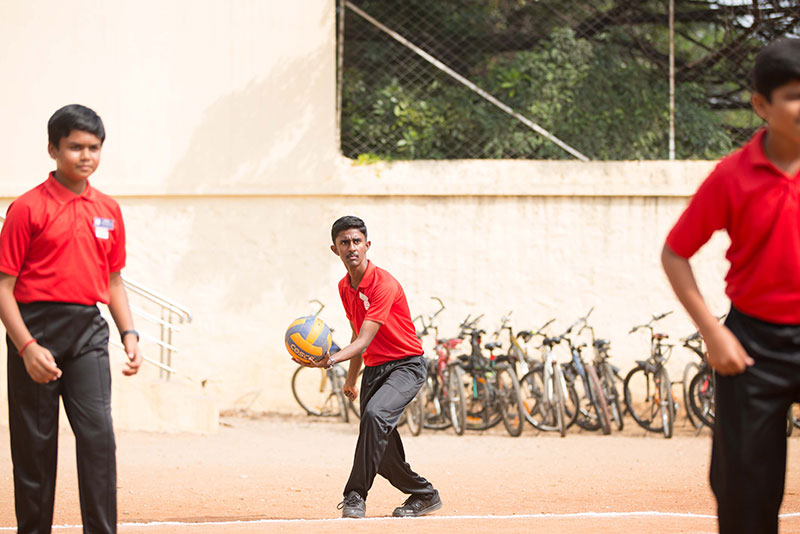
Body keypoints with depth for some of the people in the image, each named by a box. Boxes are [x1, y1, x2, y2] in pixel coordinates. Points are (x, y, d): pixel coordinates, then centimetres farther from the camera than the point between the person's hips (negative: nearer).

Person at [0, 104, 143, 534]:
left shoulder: (108, 211, 12)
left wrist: (129, 335, 8)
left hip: (88, 331, 3)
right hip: (37, 330, -3)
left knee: (98, 434, -9)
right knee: (35, 442, 2)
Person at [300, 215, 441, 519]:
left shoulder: (384, 284, -19)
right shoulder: (345, 288, 6)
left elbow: (364, 341, -28)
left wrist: (332, 360, -43)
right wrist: (351, 378, 24)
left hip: (406, 365, -8)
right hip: (373, 369, 8)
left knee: (375, 413, -34)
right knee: (381, 454, 2)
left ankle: (356, 495, -30)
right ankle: (424, 496, 25)